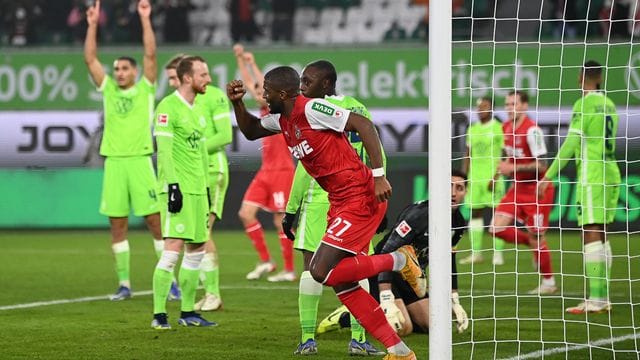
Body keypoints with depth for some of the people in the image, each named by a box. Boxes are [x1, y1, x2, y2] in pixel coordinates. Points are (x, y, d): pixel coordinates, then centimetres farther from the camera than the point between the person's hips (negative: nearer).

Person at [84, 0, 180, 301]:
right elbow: (90, 59, 7)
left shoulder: (145, 90, 5)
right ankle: (124, 284, 8)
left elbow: (150, 55, -4)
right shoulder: (108, 90, 12)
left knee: (155, 220, -3)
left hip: (139, 160, -3)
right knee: (117, 225, 3)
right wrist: (92, 25, 1)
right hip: (113, 161, 3)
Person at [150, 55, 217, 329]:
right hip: (178, 188, -9)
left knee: (197, 249, 10)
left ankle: (187, 312, 18)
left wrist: (206, 188, 21)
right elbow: (164, 150, -15)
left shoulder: (197, 110, 17)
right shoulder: (168, 107, -10)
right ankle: (159, 315, -13)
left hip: (197, 189, 9)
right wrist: (172, 186, -20)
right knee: (174, 248, -14)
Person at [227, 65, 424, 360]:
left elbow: (363, 125, -19)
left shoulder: (312, 109, -14)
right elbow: (251, 131, 30)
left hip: (360, 198, -10)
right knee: (342, 284, 6)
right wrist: (237, 103, 12)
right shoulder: (283, 120, 13)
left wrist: (378, 175, -24)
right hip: (340, 203, 10)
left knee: (322, 272, -15)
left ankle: (399, 260, 0)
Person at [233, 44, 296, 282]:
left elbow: (266, 86, -23)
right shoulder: (265, 111, 10)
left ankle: (289, 270, 5)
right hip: (265, 171, 8)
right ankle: (265, 261, 7)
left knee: (281, 221, -4)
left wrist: (252, 63, -18)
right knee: (246, 213, 0)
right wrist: (240, 60, 11)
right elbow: (249, 84, 16)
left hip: (282, 171, -8)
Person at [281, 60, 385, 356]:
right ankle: (358, 339, 5)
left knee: (311, 265, 0)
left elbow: (307, 165, -11)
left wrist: (291, 209, -7)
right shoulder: (359, 110, 11)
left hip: (320, 198, -5)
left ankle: (308, 339, -2)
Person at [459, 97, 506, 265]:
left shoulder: (499, 128, -4)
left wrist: (496, 176, -15)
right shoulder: (472, 129, 13)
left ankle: (498, 253, -3)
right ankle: (475, 253, 12)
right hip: (475, 176, 6)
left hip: (492, 177, -6)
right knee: (475, 213, 6)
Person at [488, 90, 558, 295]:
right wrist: (504, 167, 5)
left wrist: (513, 168, -21)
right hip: (518, 187, 8)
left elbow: (541, 166, -20)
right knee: (497, 228, -4)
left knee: (535, 237, -4)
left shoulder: (531, 130, -19)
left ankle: (548, 283, 12)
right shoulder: (506, 128, 7)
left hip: (536, 188, -8)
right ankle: (535, 245, 16)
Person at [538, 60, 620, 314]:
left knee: (591, 236, -10)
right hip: (611, 173, 8)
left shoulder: (584, 105, -10)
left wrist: (549, 176, -12)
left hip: (591, 176, -8)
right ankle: (603, 298, 13)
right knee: (600, 236, 12)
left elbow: (571, 143, -14)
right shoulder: (609, 105, 13)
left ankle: (596, 300, -15)